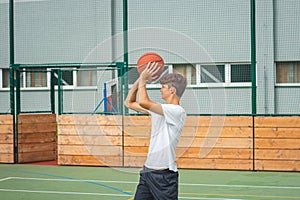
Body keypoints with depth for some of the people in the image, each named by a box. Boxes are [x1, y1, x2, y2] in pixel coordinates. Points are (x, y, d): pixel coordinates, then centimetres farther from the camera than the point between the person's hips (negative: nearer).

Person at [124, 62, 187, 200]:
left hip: (164, 174, -8)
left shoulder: (177, 111, -15)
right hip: (147, 171, 8)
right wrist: (140, 79, 8)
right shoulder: (158, 109, 12)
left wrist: (143, 80, -7)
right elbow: (129, 103, 18)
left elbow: (143, 102, -23)